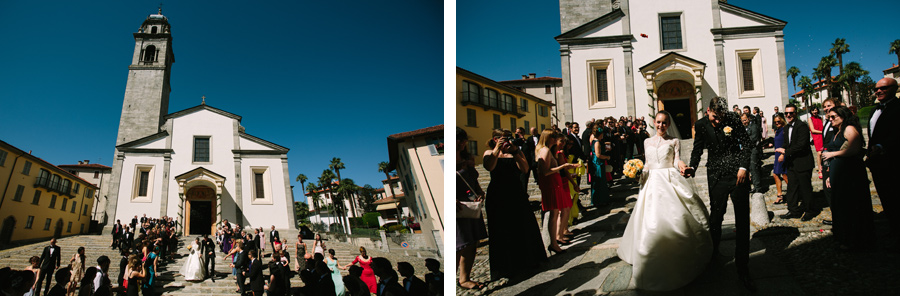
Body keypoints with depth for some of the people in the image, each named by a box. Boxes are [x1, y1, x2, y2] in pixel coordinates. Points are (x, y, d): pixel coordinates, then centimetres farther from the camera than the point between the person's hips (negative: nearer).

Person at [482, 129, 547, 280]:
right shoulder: (490, 153, 3)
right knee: (501, 230, 3)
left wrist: (515, 152, -17)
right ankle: (504, 266, 13)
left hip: (516, 195, 2)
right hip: (498, 197, -2)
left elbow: (525, 169, -10)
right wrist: (497, 149, -22)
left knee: (523, 227, 8)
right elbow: (489, 167, -19)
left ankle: (526, 259, 25)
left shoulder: (517, 153, 8)